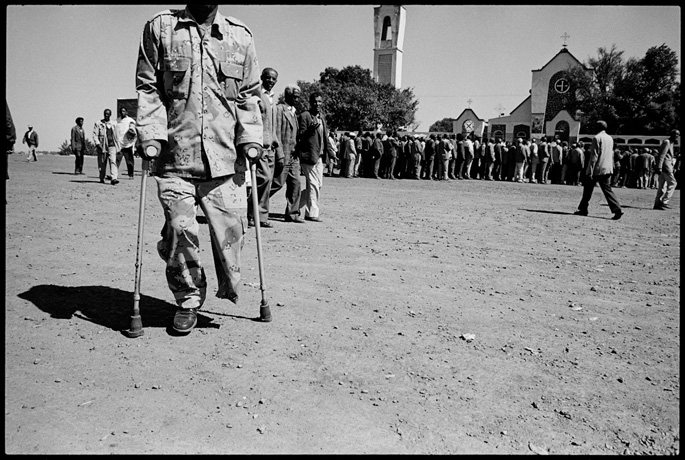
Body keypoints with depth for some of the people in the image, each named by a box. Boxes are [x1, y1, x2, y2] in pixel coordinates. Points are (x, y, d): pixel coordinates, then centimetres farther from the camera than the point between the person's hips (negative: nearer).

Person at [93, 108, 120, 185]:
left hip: (112, 146, 1)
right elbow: (95, 134, -1)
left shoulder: (113, 124, 15)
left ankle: (114, 178, -23)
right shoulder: (98, 123, 4)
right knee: (102, 164, 6)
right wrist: (97, 143, -15)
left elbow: (116, 136, 21)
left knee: (113, 161, -14)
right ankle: (102, 178, 22)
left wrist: (118, 146, 19)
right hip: (102, 146, -1)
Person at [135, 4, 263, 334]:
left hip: (225, 158, 1)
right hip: (175, 158, 0)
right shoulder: (159, 28, 11)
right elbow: (148, 88, 8)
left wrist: (250, 138, 3)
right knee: (179, 230, -5)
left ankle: (230, 288, 26)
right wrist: (151, 134, -5)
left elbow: (248, 96, 15)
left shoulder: (240, 36, 14)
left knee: (231, 229, -2)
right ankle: (188, 299, 18)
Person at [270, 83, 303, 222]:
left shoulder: (294, 112, 20)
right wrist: (280, 155, -19)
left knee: (295, 183, 5)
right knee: (278, 183, -8)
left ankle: (292, 213, 11)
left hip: (294, 155, 8)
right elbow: (276, 133, -13)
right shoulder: (279, 109, -6)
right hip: (283, 154, -8)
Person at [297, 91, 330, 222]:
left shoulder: (322, 117, 18)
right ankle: (312, 213, 0)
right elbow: (299, 135, -13)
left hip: (319, 156, 9)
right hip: (308, 155, -9)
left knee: (318, 184, 13)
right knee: (313, 185, -8)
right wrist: (309, 130, -30)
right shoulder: (304, 116, -7)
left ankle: (295, 204, 28)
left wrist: (329, 150, 16)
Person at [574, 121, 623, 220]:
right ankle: (617, 209, -8)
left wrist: (590, 171, -15)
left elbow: (594, 156, -15)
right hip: (607, 169, 7)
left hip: (597, 169, -7)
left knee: (588, 189, 7)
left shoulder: (597, 138, -10)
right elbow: (611, 155, 18)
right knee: (607, 189, 4)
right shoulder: (610, 138, 14)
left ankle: (583, 209, 14)